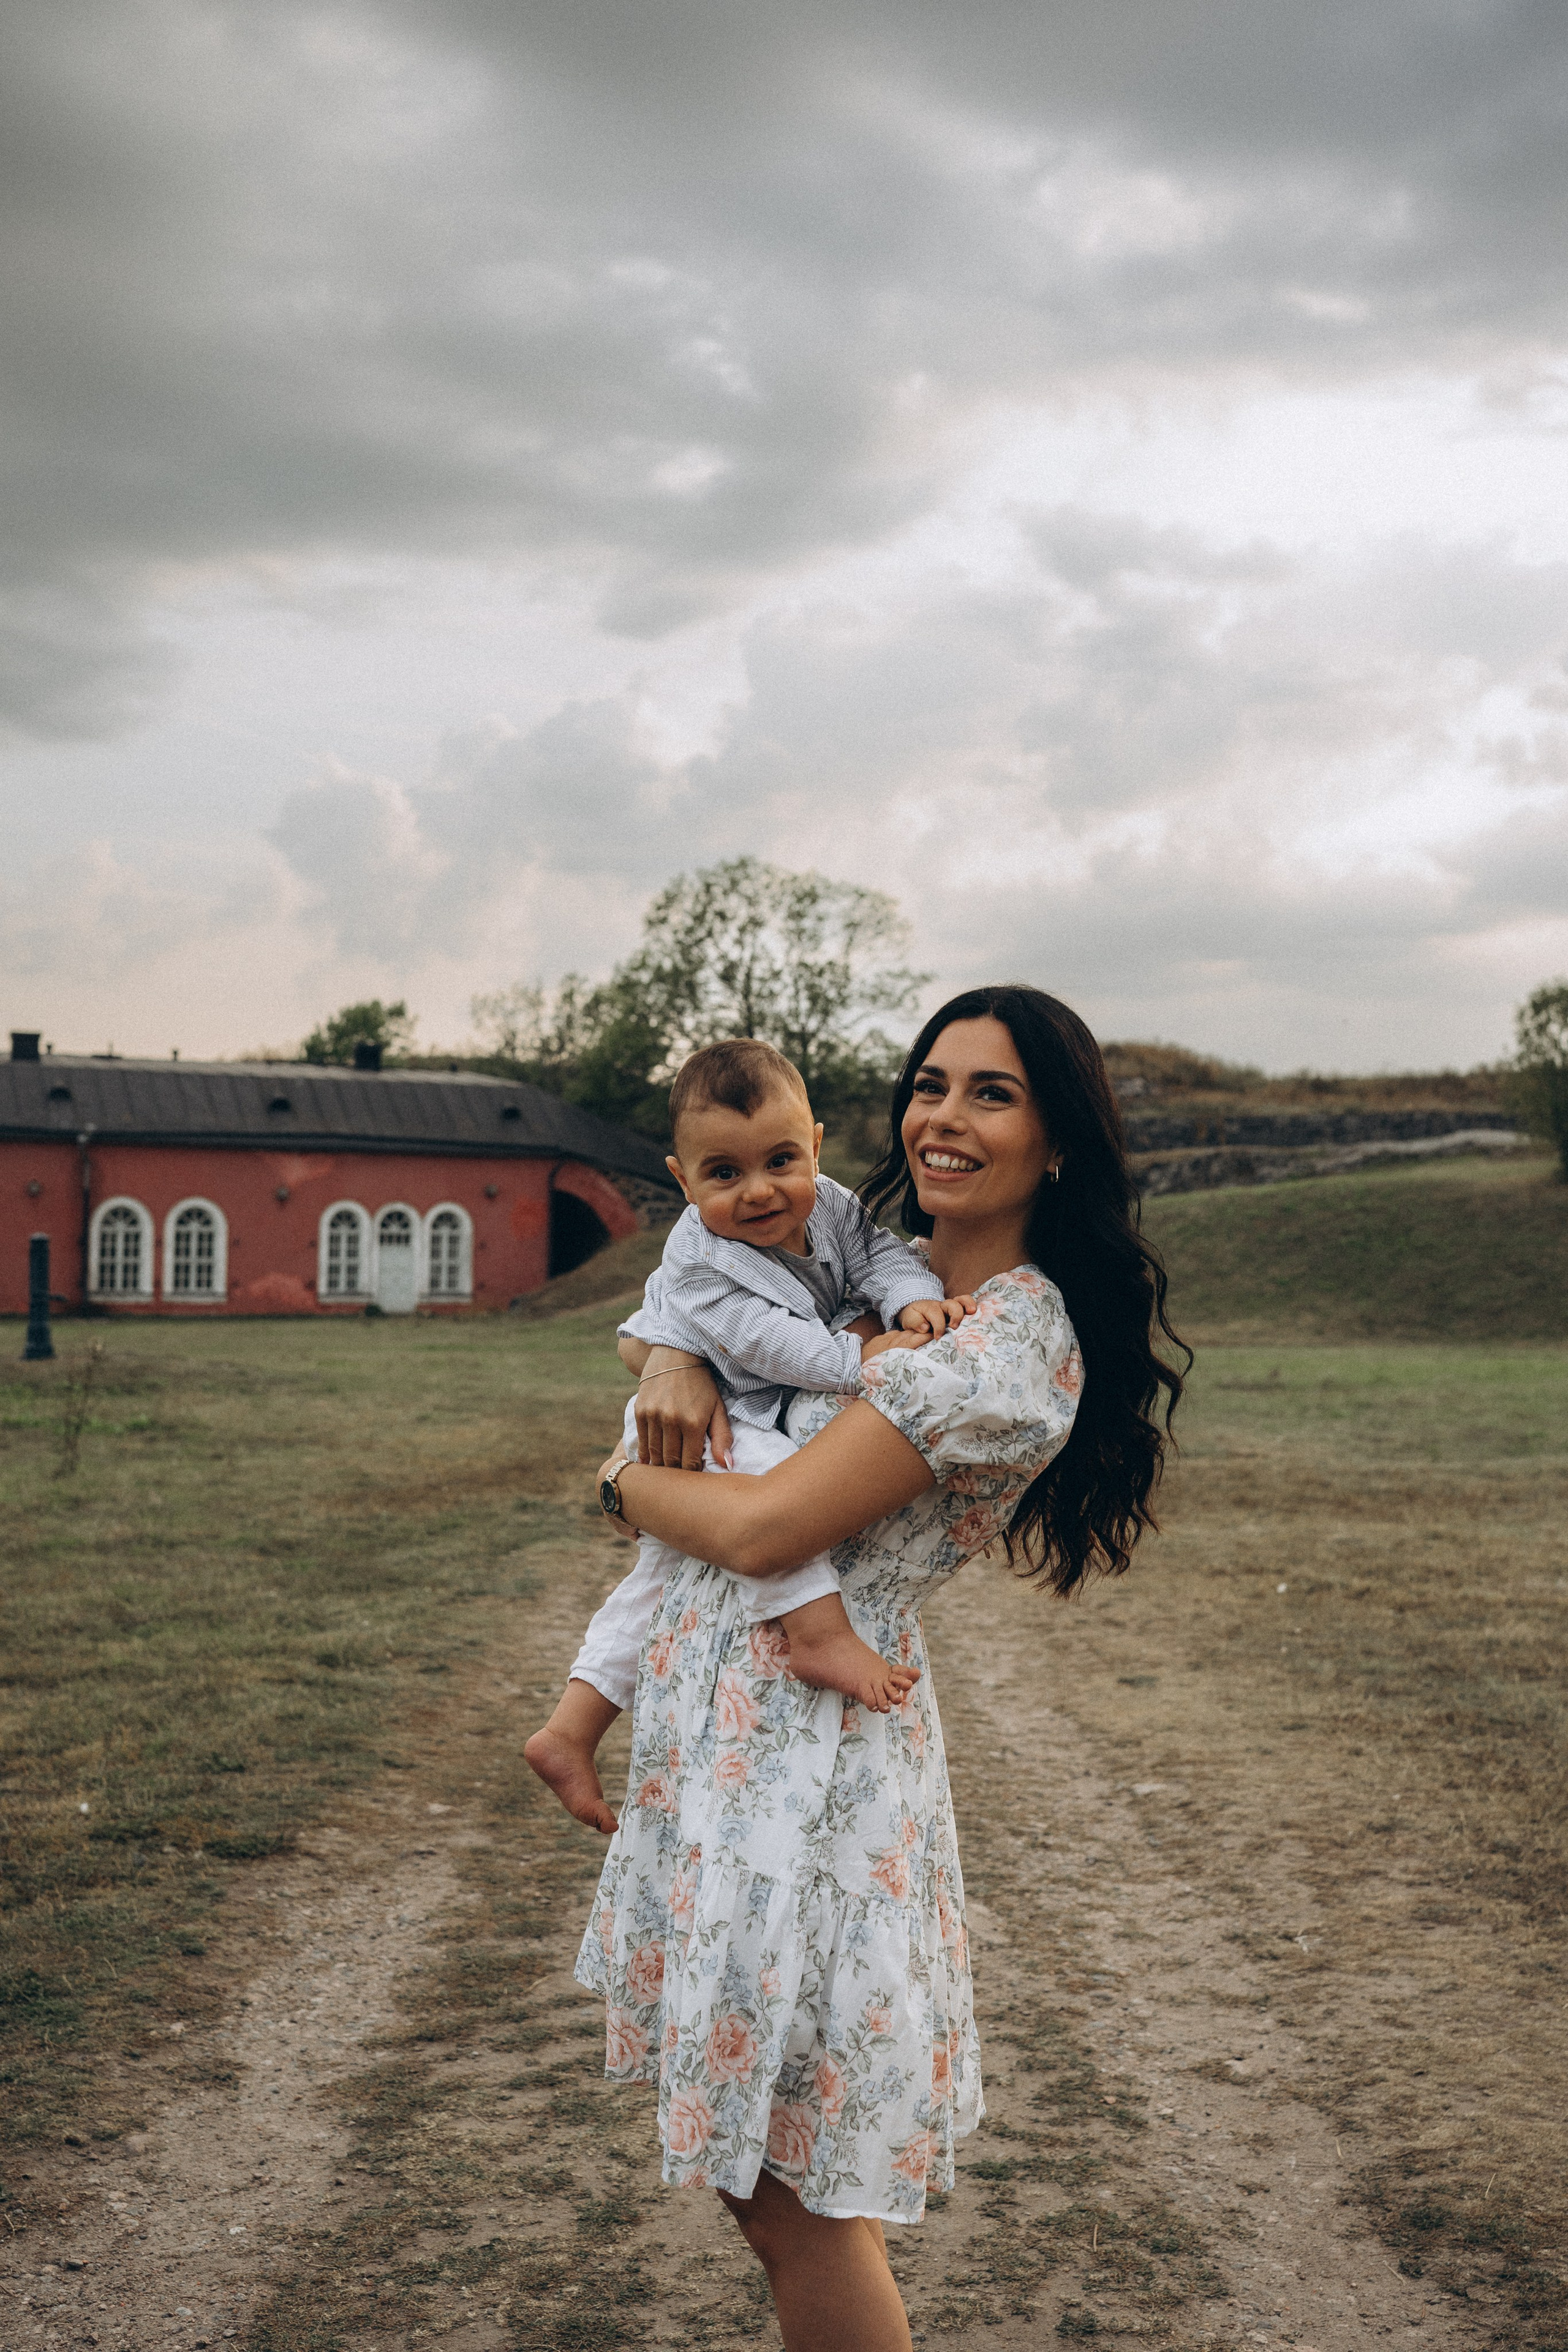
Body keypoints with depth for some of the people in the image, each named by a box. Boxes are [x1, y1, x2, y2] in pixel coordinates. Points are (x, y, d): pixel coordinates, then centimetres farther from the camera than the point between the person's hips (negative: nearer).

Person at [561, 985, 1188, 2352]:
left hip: (806, 1759, -9)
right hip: (727, 1724, 9)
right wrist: (676, 1356, -3)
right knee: (756, 2156, 19)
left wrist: (624, 1483, -2)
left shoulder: (1011, 1347, -17)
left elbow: (765, 1530, -21)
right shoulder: (891, 1276, 10)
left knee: (791, 2181, 2)